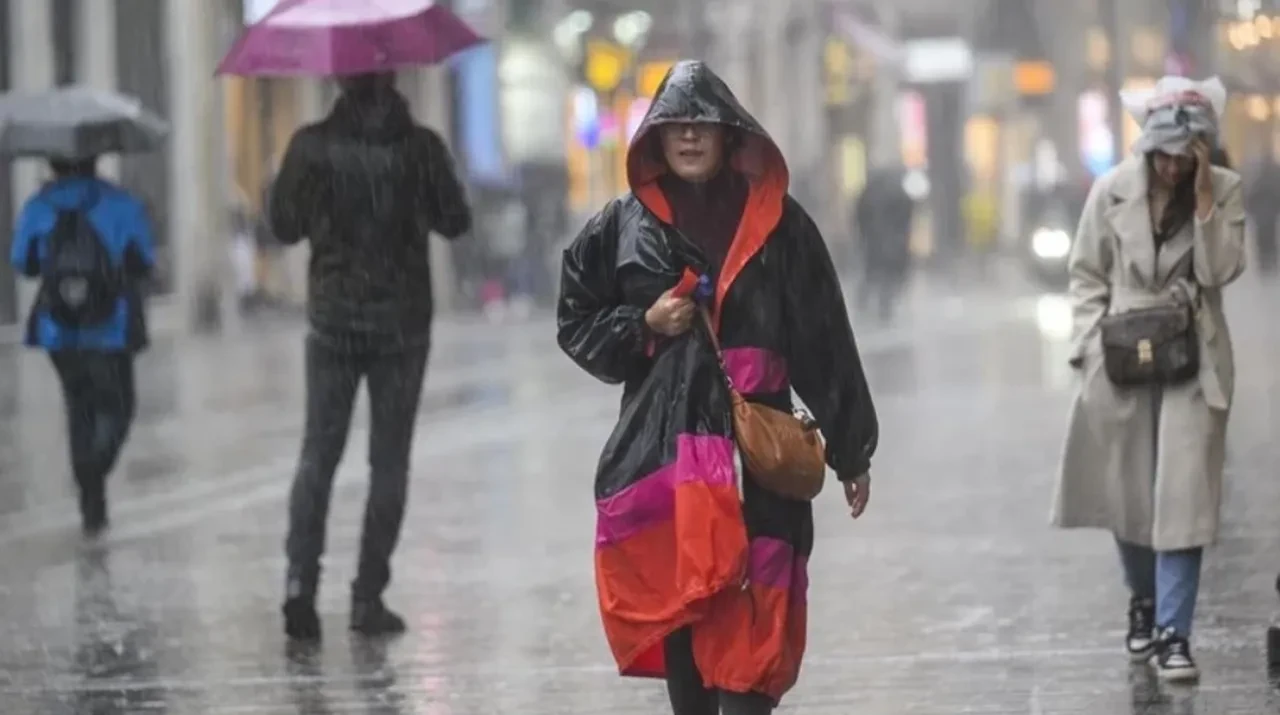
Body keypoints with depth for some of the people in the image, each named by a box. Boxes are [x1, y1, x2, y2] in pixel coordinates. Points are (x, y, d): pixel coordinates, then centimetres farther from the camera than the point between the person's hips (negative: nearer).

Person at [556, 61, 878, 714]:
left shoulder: (778, 224, 4)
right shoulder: (623, 225, 8)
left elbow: (824, 342, 4)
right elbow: (575, 323, 15)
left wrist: (851, 451, 3)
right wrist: (643, 327, -5)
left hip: (753, 446, -2)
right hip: (658, 446, 2)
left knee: (745, 633, -11)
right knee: (675, 611, 4)